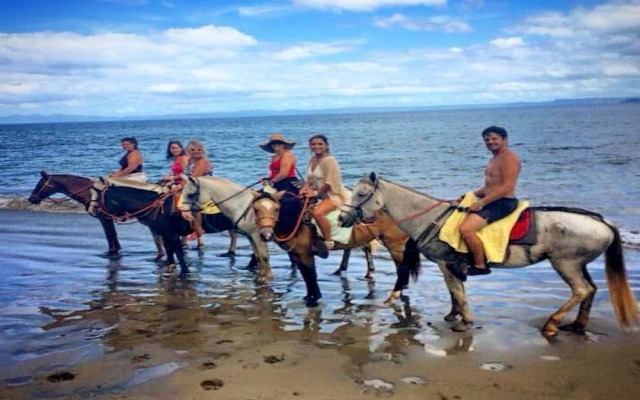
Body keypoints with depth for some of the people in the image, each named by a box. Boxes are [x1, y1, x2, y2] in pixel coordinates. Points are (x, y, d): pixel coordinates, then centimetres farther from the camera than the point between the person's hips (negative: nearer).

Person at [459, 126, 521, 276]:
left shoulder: (509, 158, -12)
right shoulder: (495, 158, 19)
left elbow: (507, 187, -21)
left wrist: (481, 203, -22)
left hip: (502, 204, -11)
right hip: (491, 202, 11)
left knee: (466, 229, -27)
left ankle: (480, 266, -13)